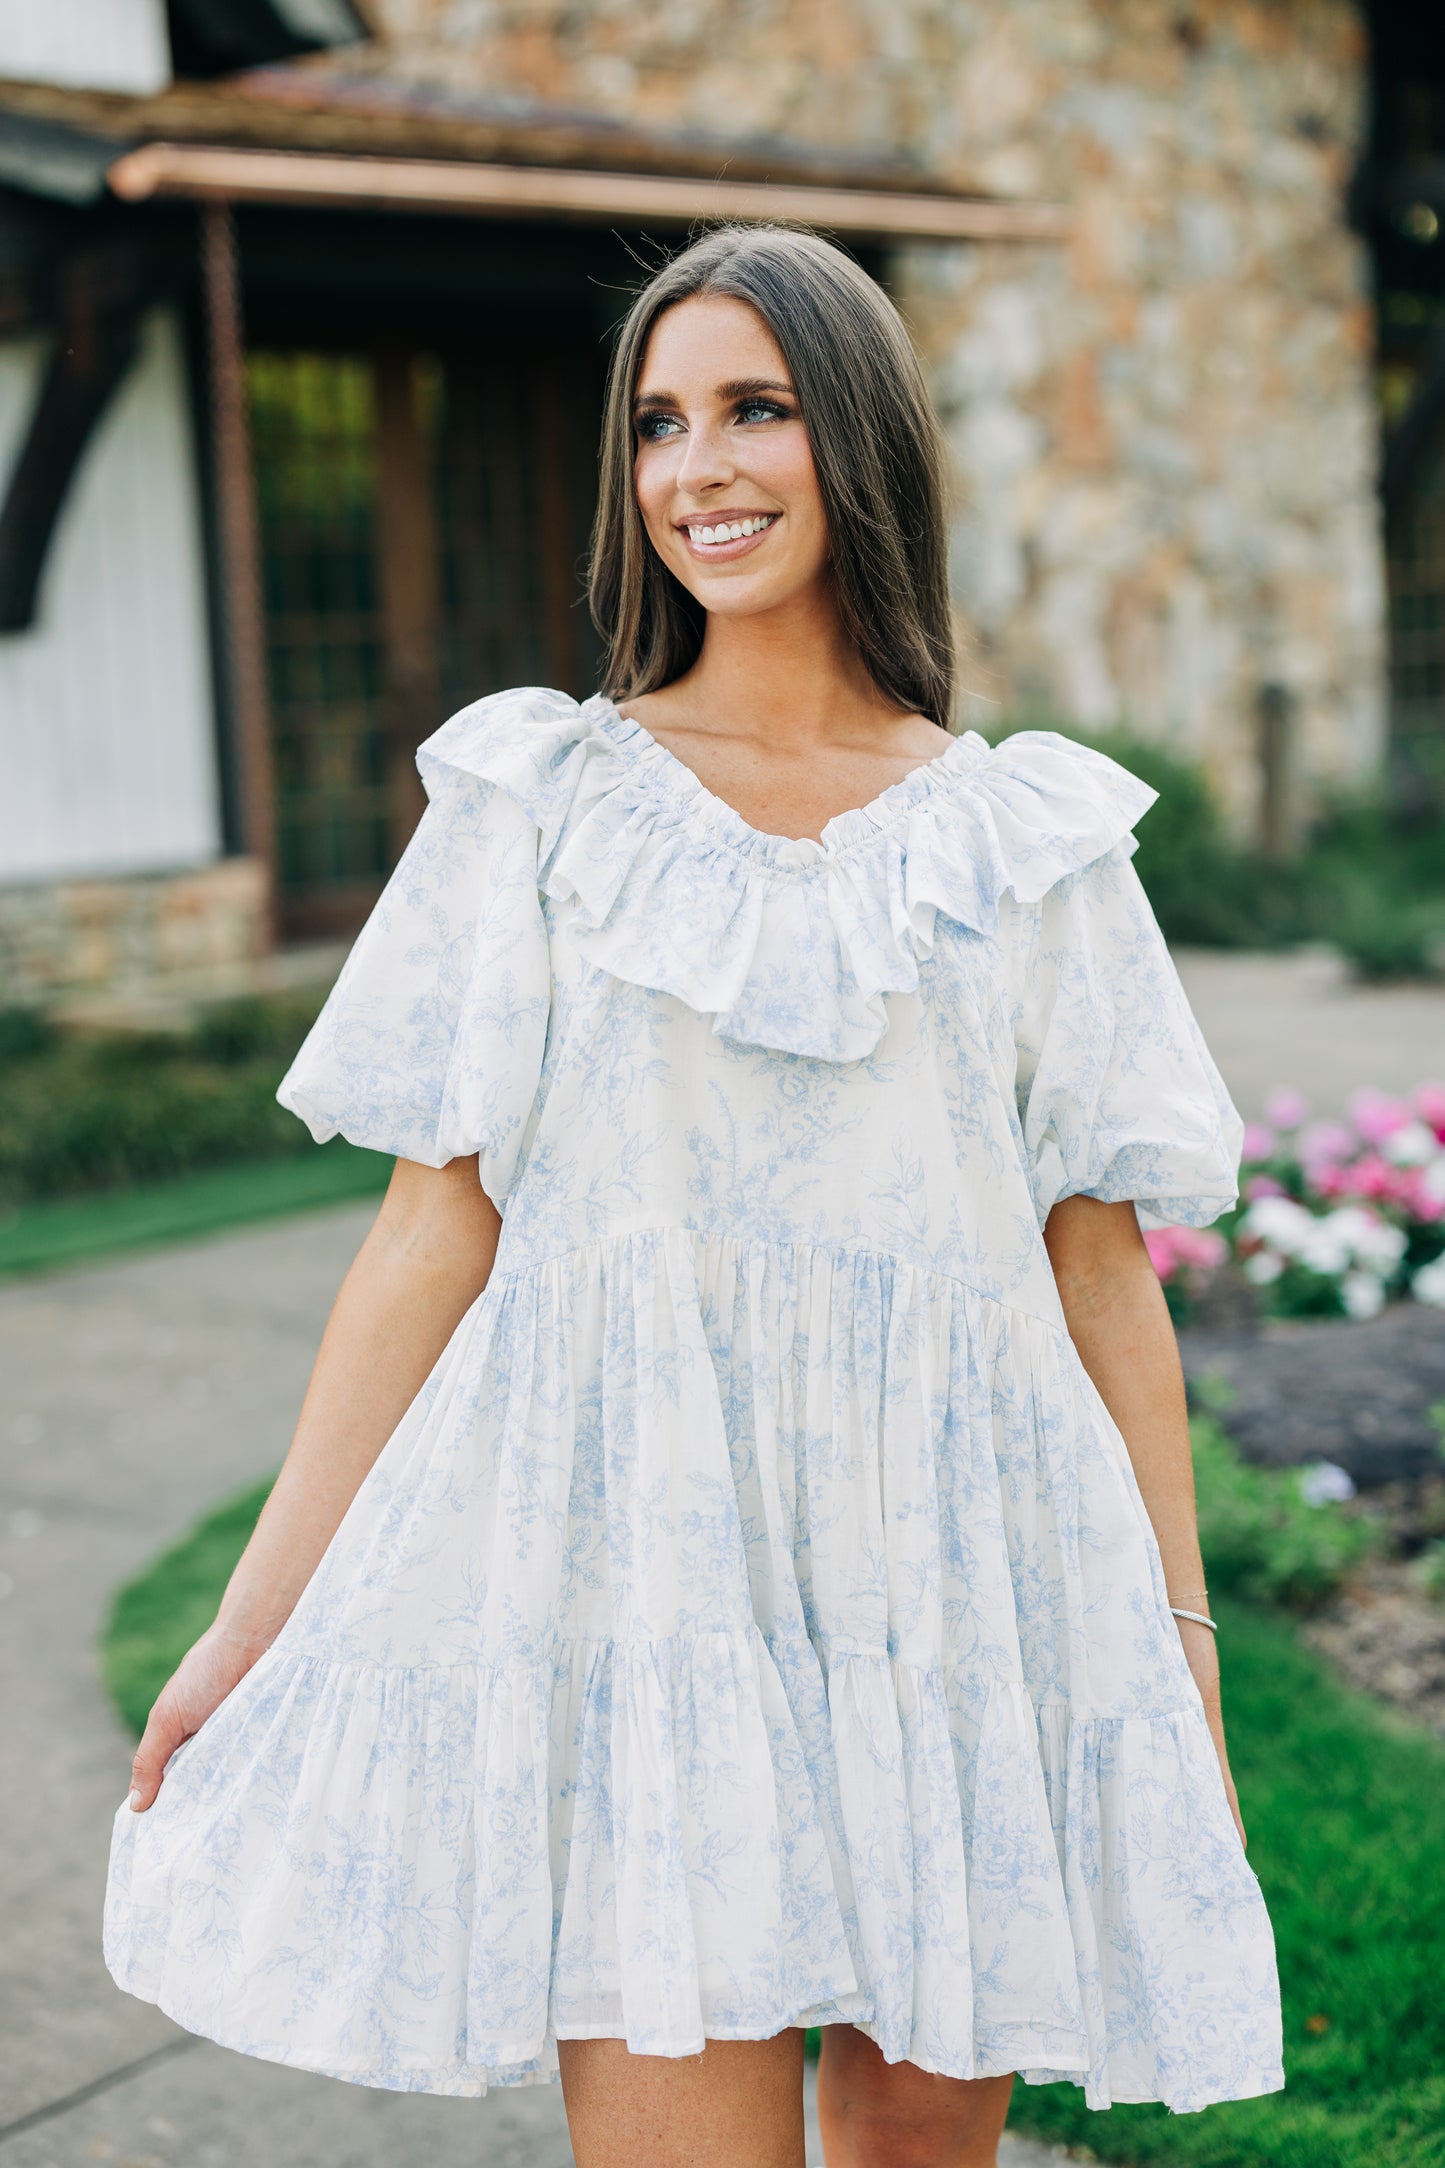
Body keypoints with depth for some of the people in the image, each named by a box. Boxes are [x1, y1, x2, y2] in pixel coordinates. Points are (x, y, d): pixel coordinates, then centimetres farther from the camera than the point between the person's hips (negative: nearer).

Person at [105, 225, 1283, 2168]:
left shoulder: (1032, 839, 6)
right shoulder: (542, 804, 3)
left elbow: (1104, 1270, 6)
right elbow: (437, 1231, 1)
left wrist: (1181, 1643, 4)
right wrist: (260, 1619, -1)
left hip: (959, 1572, 2)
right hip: (639, 1557, -1)